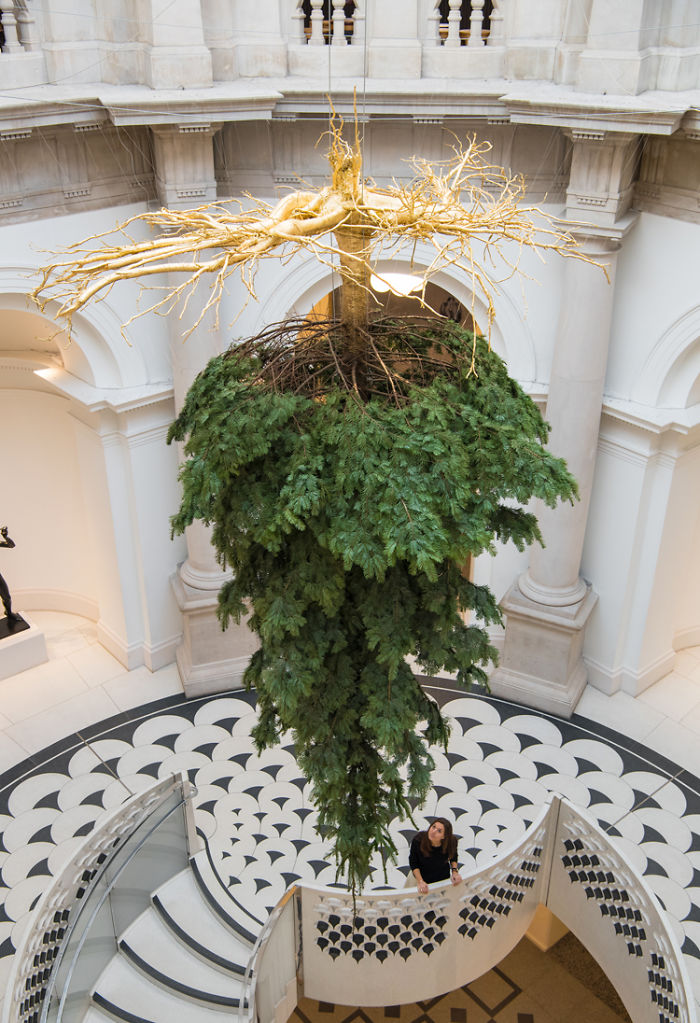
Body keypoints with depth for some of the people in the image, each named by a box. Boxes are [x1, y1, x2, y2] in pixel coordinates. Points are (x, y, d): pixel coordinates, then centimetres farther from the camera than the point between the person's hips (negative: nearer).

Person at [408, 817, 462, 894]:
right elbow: (413, 862, -16)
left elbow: (453, 857, -4)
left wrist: (455, 871, -18)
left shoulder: (451, 842, -30)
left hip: (443, 879, 1)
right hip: (421, 876, -1)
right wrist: (420, 881, -22)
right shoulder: (418, 840, -34)